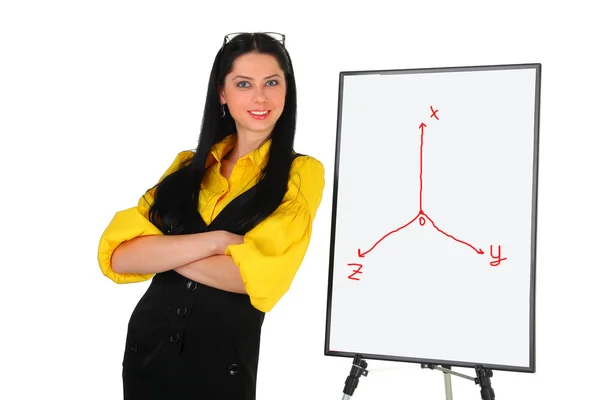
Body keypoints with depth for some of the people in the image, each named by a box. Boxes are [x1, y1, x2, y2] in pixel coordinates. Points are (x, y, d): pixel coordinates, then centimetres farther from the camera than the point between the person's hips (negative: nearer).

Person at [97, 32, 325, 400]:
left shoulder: (302, 173, -4)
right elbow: (119, 256, -6)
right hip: (147, 348, 3)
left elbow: (256, 274, -18)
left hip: (223, 360, -3)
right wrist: (215, 240, -18)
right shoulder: (188, 165, 6)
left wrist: (158, 251, -8)